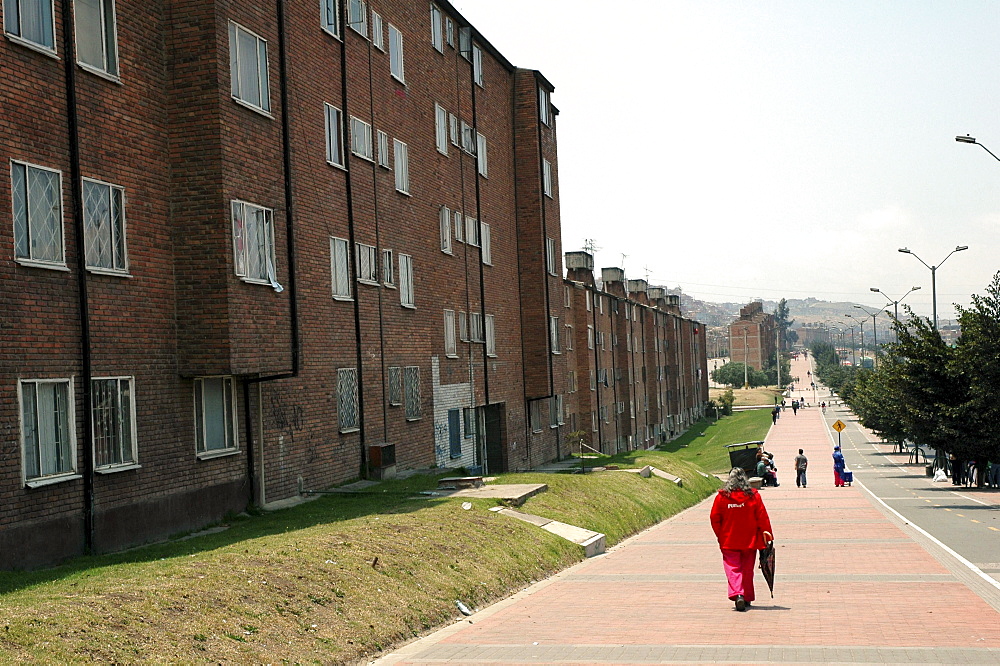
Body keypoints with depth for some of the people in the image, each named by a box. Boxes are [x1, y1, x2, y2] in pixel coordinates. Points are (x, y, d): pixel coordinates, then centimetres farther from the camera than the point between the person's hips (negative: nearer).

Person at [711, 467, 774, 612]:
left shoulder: (722, 496, -5)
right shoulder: (753, 496, -4)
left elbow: (714, 518, 0)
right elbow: (762, 518, -2)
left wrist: (720, 536, 13)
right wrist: (767, 536, 5)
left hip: (728, 541, -1)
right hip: (750, 540, 1)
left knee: (732, 568, -1)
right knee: (747, 570, 14)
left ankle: (737, 594, -23)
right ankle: (747, 598, 22)